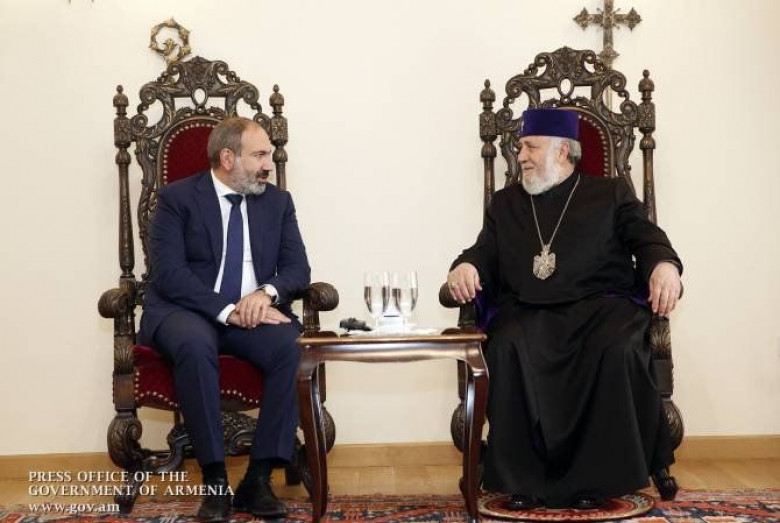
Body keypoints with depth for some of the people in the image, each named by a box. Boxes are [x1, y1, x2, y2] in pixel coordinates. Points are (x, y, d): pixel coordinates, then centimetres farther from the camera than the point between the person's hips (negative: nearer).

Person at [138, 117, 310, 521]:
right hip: (186, 312, -3)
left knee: (293, 346, -29)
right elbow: (169, 272, -12)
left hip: (254, 313, 3)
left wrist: (267, 292, -19)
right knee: (195, 345, -37)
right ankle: (215, 481, -28)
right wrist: (227, 311, -24)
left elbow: (297, 267, 4)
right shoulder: (177, 198, -1)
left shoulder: (278, 201, 12)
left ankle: (259, 478, -22)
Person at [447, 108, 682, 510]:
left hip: (600, 306, -1)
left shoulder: (610, 193, 18)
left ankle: (596, 477, -21)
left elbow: (646, 237, 7)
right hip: (528, 312, 1)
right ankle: (523, 477, -23)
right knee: (507, 350, -32)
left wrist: (664, 265, -17)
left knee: (619, 350, -34)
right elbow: (485, 252, 17)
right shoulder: (505, 203, 25)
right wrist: (466, 266, -8)